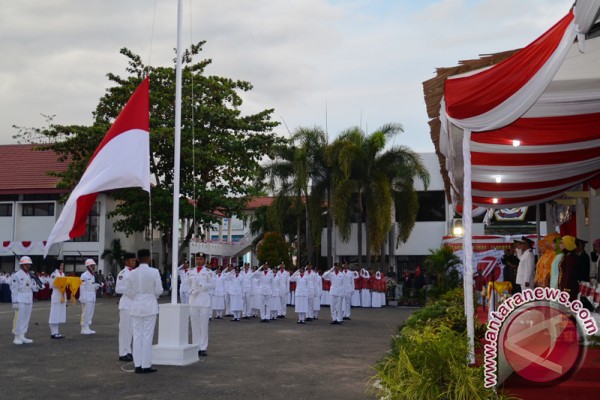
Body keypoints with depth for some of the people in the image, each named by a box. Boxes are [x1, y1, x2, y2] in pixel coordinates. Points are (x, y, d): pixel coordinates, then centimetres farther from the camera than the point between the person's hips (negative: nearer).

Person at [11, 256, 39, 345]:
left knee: (26, 319, 8)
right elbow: (13, 289, -10)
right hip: (20, 301, -7)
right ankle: (16, 338, 1)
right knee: (18, 319, -6)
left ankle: (22, 336, 15)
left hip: (29, 300, 7)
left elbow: (34, 288, 17)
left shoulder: (30, 275, 14)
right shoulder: (16, 275, -7)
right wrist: (14, 302, -14)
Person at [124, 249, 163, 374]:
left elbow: (128, 291, 3)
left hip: (136, 306, 3)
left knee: (137, 335, 8)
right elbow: (159, 290, -7)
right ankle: (146, 365, 3)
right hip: (150, 306, -3)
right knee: (147, 336, 1)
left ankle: (138, 365, 10)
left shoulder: (132, 273, -1)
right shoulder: (154, 272, -10)